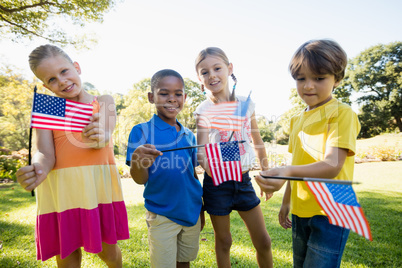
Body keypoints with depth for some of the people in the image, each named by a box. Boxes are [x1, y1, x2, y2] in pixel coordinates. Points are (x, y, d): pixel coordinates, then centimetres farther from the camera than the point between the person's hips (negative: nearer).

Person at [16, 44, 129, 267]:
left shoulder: (104, 102, 5)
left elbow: (104, 136, -13)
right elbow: (45, 153, -7)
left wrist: (99, 137, -38)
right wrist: (38, 168, -31)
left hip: (99, 186, 0)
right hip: (62, 190, 0)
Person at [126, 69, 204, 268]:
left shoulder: (189, 135, 4)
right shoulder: (141, 131, -9)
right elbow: (141, 179, -13)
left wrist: (200, 211, 15)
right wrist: (137, 164, -36)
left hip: (191, 213, 5)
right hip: (162, 216, -4)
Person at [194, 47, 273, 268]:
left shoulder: (246, 103, 0)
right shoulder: (203, 111, -8)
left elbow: (257, 142, 10)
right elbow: (201, 148, -18)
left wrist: (266, 175, 16)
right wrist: (205, 162, -40)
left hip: (244, 179, 3)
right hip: (217, 181, -2)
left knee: (263, 241, 12)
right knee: (223, 241, 14)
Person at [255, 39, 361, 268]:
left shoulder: (342, 113, -12)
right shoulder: (297, 120, 10)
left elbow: (332, 165, -24)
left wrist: (287, 171, -40)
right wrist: (286, 201, 16)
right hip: (300, 212, 7)